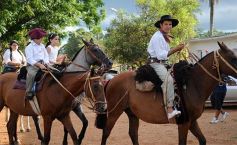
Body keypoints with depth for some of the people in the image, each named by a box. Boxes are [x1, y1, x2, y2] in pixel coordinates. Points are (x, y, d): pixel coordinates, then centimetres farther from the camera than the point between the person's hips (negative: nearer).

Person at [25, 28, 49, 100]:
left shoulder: (42, 46, 16)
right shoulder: (29, 47, -6)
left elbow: (46, 55, 17)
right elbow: (30, 59, -15)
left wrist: (46, 63, -4)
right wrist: (39, 65, -26)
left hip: (42, 64, 7)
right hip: (32, 65, -7)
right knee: (31, 73, -37)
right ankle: (28, 92, -27)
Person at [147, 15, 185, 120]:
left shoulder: (164, 37, 19)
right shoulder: (157, 37, -12)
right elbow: (160, 55, -18)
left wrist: (176, 50, 10)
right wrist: (175, 49, -18)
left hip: (162, 64, 11)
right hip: (155, 63, -11)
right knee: (168, 79, -31)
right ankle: (170, 109, -39)